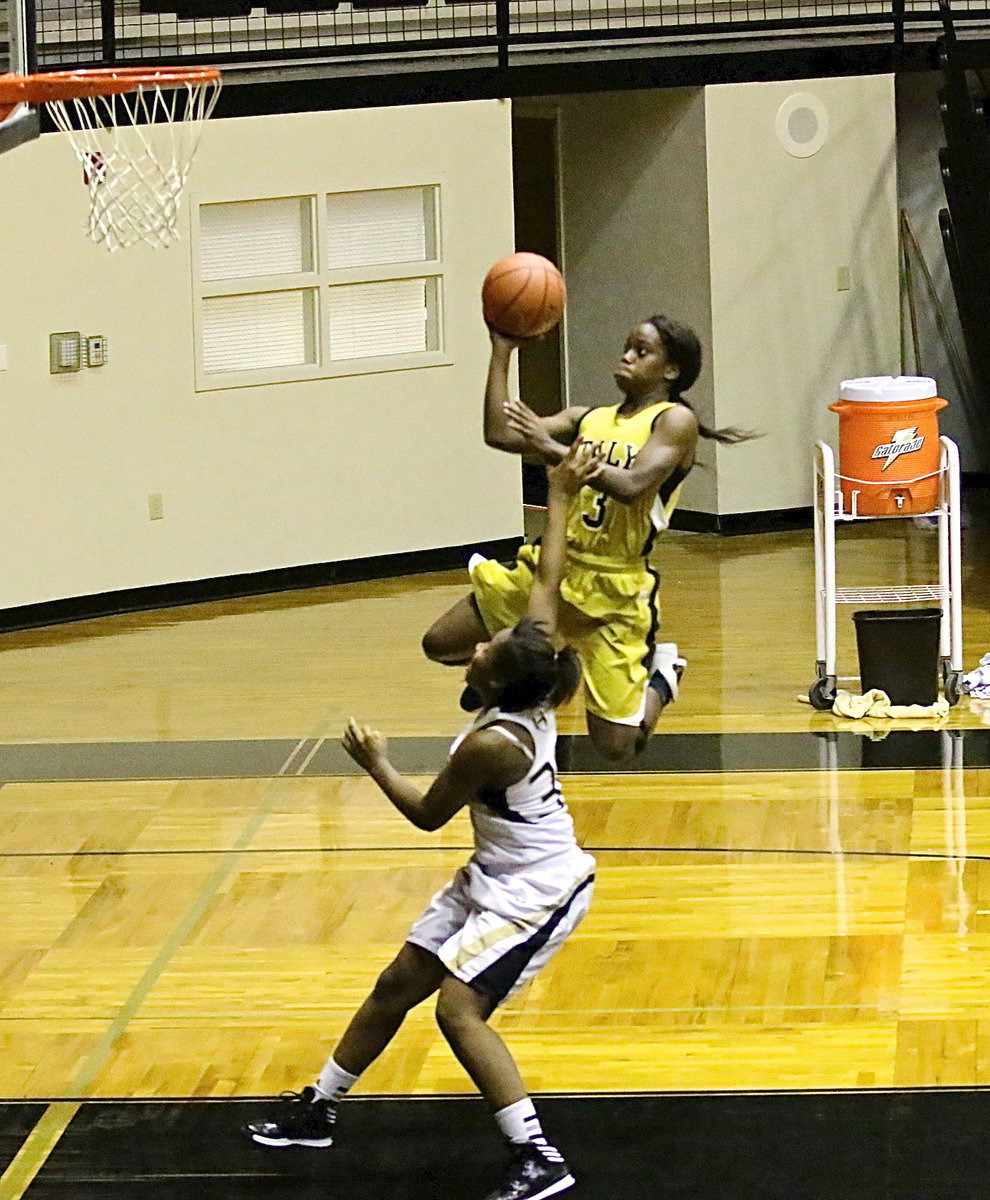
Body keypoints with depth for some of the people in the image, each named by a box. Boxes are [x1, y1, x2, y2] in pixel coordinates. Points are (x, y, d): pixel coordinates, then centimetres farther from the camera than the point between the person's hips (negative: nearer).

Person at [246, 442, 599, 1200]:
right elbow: (548, 584, 3)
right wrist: (560, 499, 10)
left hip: (536, 890, -10)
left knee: (459, 1007, -18)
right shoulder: (533, 689, -8)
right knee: (399, 983, 15)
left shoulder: (492, 743, -29)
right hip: (497, 876, 10)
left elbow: (427, 814, -14)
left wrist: (376, 764, -1)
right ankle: (319, 1108, 28)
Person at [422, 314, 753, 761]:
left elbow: (631, 485, -24)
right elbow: (499, 434, 2)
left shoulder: (676, 421, -7)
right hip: (551, 567, 6)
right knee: (439, 644, 1)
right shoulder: (589, 419, 11)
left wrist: (551, 447, -26)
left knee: (616, 747, -6)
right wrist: (501, 352, 0)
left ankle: (660, 675, 25)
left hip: (614, 591, -6)